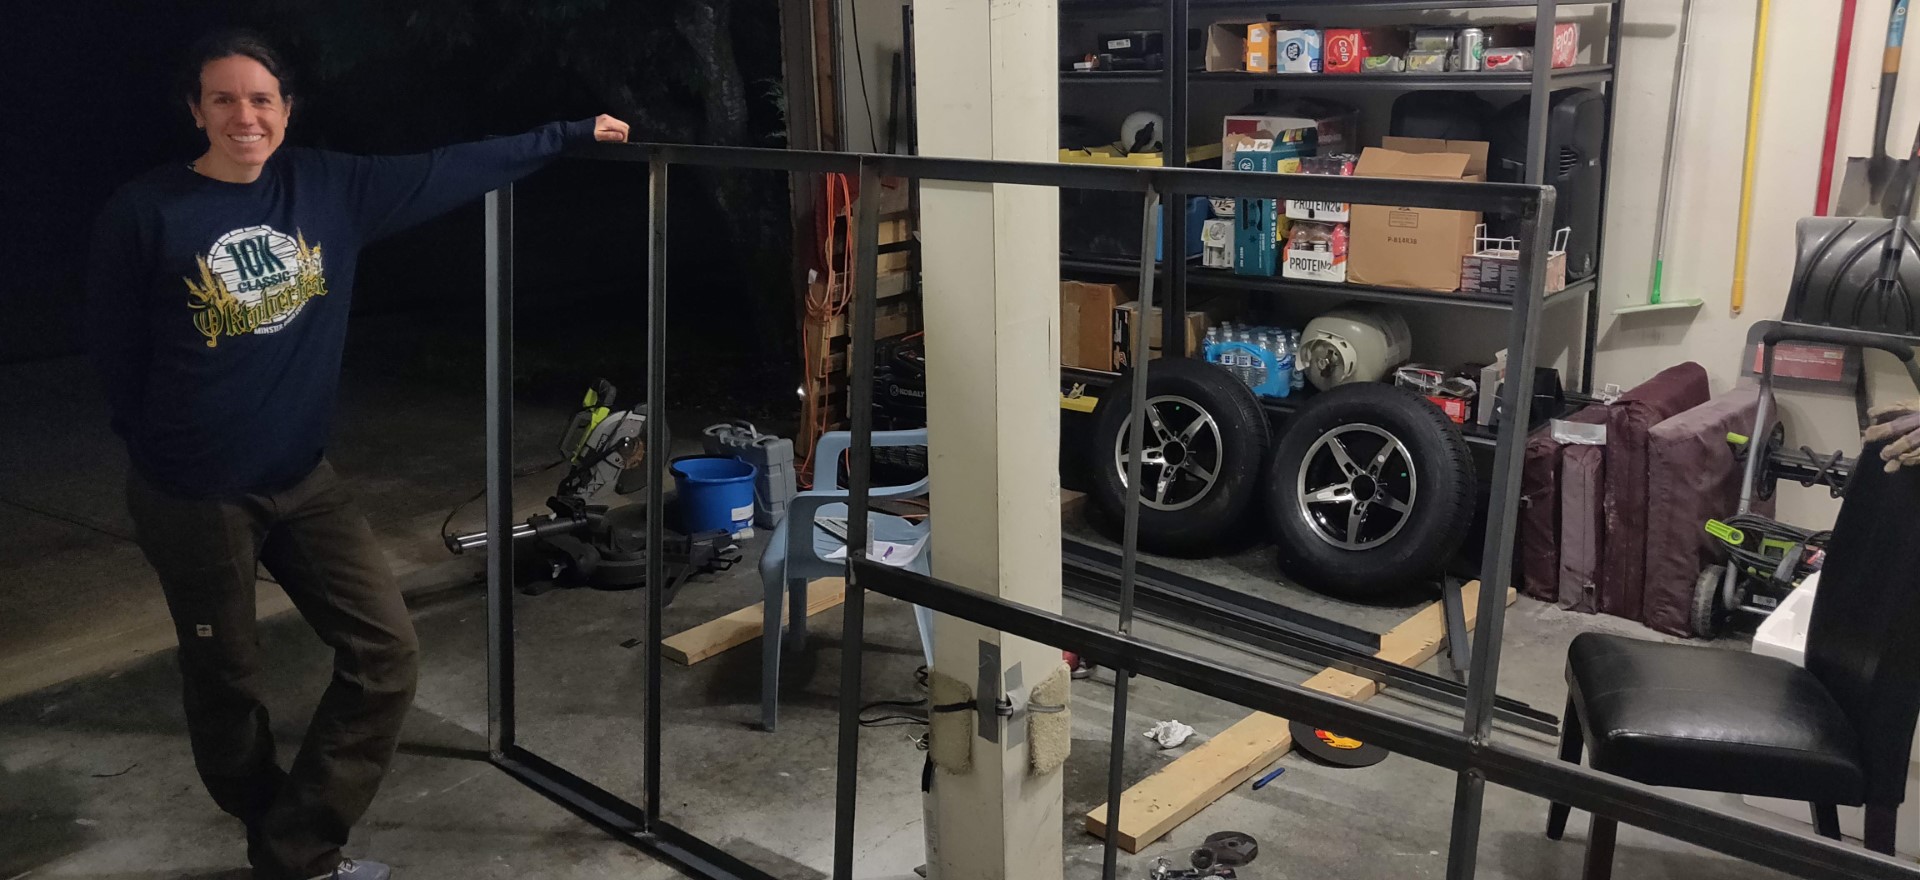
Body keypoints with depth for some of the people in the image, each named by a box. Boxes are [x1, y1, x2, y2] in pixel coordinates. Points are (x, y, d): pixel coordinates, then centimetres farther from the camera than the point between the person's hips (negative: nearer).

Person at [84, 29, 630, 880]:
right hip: (193, 499, -4)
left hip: (304, 480, 4)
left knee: (385, 650, 0)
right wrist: (170, 449, 5)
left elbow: (451, 170, 5)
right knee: (225, 683, 10)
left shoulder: (329, 186, -1)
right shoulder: (144, 211, -11)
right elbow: (114, 350, -3)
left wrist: (569, 134, 8)